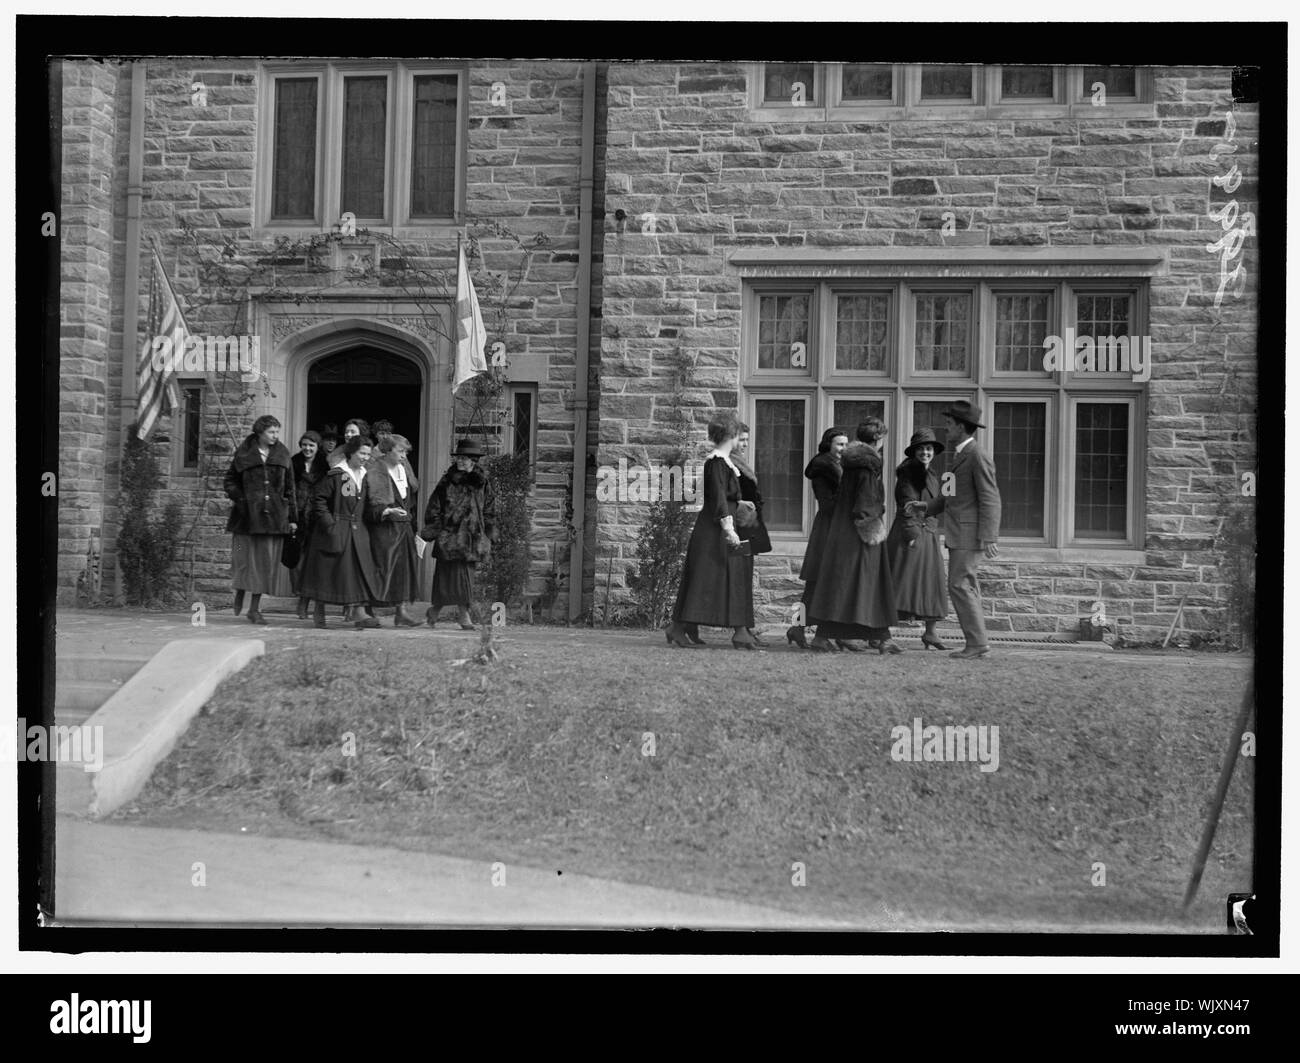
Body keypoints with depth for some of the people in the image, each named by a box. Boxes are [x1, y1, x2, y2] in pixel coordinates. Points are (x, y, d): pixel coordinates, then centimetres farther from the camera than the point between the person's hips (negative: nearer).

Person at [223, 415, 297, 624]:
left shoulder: (283, 457, 9)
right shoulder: (244, 455, 2)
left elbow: (289, 489, 11)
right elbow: (230, 481, 8)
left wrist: (292, 518, 7)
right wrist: (239, 498, -10)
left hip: (274, 518, 2)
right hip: (247, 515, -2)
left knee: (267, 562, 1)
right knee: (245, 559, 0)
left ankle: (254, 609, 9)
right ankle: (239, 592, 29)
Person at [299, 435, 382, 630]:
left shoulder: (364, 476, 9)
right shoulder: (335, 475, -9)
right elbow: (318, 498, -9)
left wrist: (363, 524, 7)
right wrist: (329, 523, -14)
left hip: (357, 532, 6)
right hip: (335, 531, -6)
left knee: (359, 571, -2)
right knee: (326, 570, 1)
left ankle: (357, 614, -3)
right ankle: (318, 613, 14)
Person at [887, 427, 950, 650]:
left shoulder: (933, 477, 18)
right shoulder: (907, 473, -4)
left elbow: (938, 505, 12)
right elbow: (906, 504, -11)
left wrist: (923, 506, -7)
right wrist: (911, 534, -18)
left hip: (929, 535, 7)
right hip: (908, 533, -7)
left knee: (931, 584, 9)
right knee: (900, 582, -12)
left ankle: (930, 633, 20)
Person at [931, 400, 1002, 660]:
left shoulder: (977, 457, -14)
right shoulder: (961, 455, 16)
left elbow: (990, 501, -18)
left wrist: (989, 538, -22)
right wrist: (927, 509, 27)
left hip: (969, 533, -10)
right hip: (957, 534, 10)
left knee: (959, 585, -12)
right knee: (966, 588, 9)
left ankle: (977, 641, -10)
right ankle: (977, 642, 11)